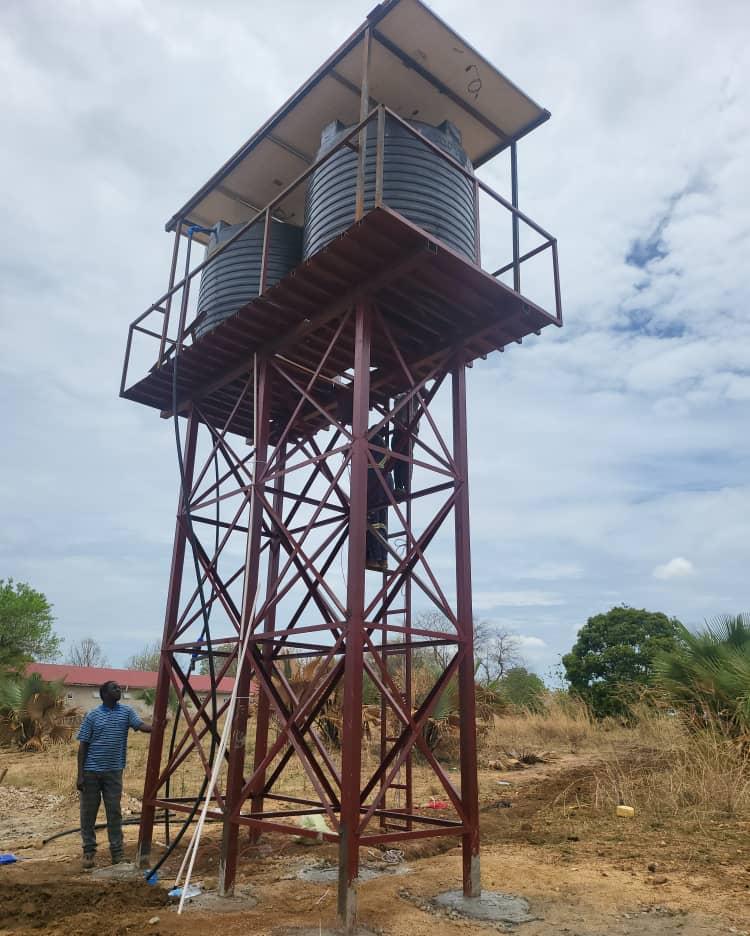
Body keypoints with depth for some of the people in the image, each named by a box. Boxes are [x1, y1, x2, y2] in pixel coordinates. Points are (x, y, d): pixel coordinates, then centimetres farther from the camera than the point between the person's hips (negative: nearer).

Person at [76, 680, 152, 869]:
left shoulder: (126, 712, 2)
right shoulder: (93, 715, -2)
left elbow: (141, 725, -13)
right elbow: (83, 746, -1)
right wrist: (80, 774, -6)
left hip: (114, 771, 1)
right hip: (91, 771, -1)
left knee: (114, 812, 5)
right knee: (88, 813, 7)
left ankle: (117, 852, 15)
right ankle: (89, 851, 22)